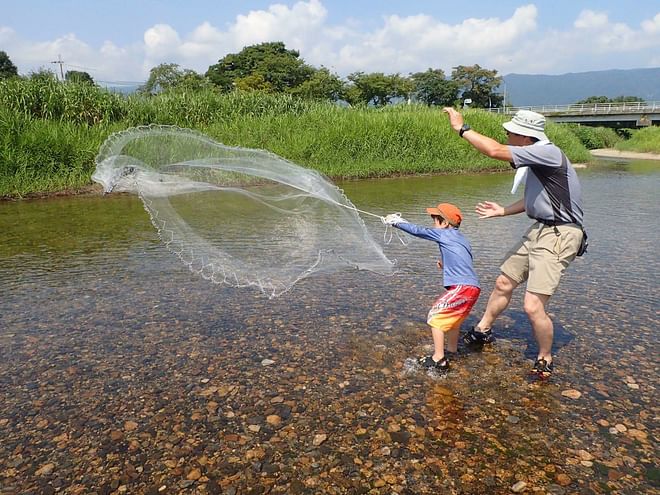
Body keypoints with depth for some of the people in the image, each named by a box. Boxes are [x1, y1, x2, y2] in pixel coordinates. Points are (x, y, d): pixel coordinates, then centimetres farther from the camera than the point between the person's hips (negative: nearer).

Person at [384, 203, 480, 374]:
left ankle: (438, 360, -2)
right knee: (451, 316, 27)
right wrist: (446, 263, 18)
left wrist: (397, 222, 11)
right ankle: (452, 351, 43)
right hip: (471, 287, 9)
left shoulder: (445, 234, -3)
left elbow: (418, 231, 1)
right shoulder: (461, 238, 20)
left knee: (435, 315, -2)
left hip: (463, 287, -9)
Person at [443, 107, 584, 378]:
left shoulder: (548, 153, -21)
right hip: (539, 230, 10)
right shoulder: (535, 158, 9)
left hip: (558, 235, -10)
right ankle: (483, 331, 37)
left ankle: (545, 361, 14)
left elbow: (495, 151, -29)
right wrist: (503, 211, 18)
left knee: (533, 306, -10)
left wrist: (462, 128, -20)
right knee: (503, 284, 17)